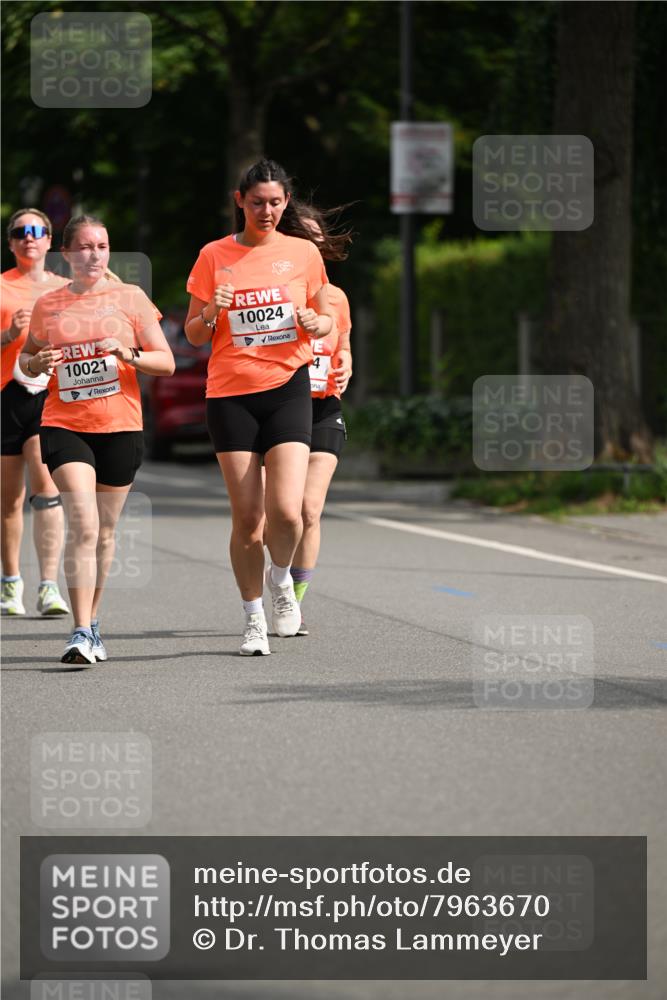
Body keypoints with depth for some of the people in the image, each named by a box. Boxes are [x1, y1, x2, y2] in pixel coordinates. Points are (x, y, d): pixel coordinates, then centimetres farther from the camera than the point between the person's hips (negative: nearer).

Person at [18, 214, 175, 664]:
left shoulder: (130, 298, 3)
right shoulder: (48, 305, 6)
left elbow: (166, 362, 3)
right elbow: (26, 361, 18)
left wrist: (129, 356, -16)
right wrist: (39, 362, -5)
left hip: (120, 427, 1)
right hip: (64, 425, -1)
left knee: (104, 531, 9)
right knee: (83, 525, -16)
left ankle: (93, 621, 27)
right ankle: (81, 633, -18)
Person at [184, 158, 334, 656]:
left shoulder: (303, 252, 5)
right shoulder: (215, 256, 3)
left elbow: (327, 319, 15)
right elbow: (193, 335, 6)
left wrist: (317, 323, -7)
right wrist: (211, 313, -15)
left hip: (287, 388, 0)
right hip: (230, 392, 0)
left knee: (286, 511, -14)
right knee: (247, 517, -1)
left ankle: (281, 577, 18)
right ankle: (254, 618, 16)